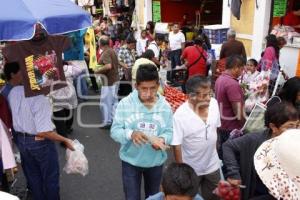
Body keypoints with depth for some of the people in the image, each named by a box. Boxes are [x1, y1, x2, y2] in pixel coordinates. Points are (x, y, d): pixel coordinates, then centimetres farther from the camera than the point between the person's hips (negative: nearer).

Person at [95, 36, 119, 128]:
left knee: (105, 101, 1)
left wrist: (98, 71, -19)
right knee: (113, 100, 15)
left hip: (108, 80, -9)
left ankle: (107, 121, 9)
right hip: (115, 79, 9)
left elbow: (109, 66, -31)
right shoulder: (112, 51, 11)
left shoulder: (105, 53, -18)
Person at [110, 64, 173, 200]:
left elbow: (169, 132, -5)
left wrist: (162, 139, -28)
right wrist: (131, 134, -34)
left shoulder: (165, 106, -8)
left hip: (156, 161, 2)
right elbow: (115, 131, -13)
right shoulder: (125, 104, -14)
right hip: (131, 161, -2)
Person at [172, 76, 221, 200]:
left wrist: (215, 151, 11)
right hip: (191, 169, -4)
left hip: (213, 165, 5)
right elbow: (176, 146, -19)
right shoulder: (180, 115, -27)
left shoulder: (214, 103, -11)